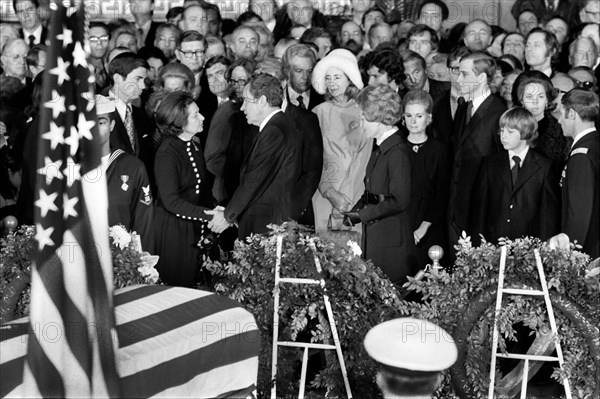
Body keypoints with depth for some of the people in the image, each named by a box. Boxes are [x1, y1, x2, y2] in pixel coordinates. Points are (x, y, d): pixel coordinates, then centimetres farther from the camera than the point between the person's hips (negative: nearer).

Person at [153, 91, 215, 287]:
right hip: (173, 230, -7)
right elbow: (171, 202, -23)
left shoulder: (194, 145, 7)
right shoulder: (166, 153, -19)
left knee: (193, 285, 13)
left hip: (196, 227, 8)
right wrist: (209, 215, -26)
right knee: (175, 287, 3)